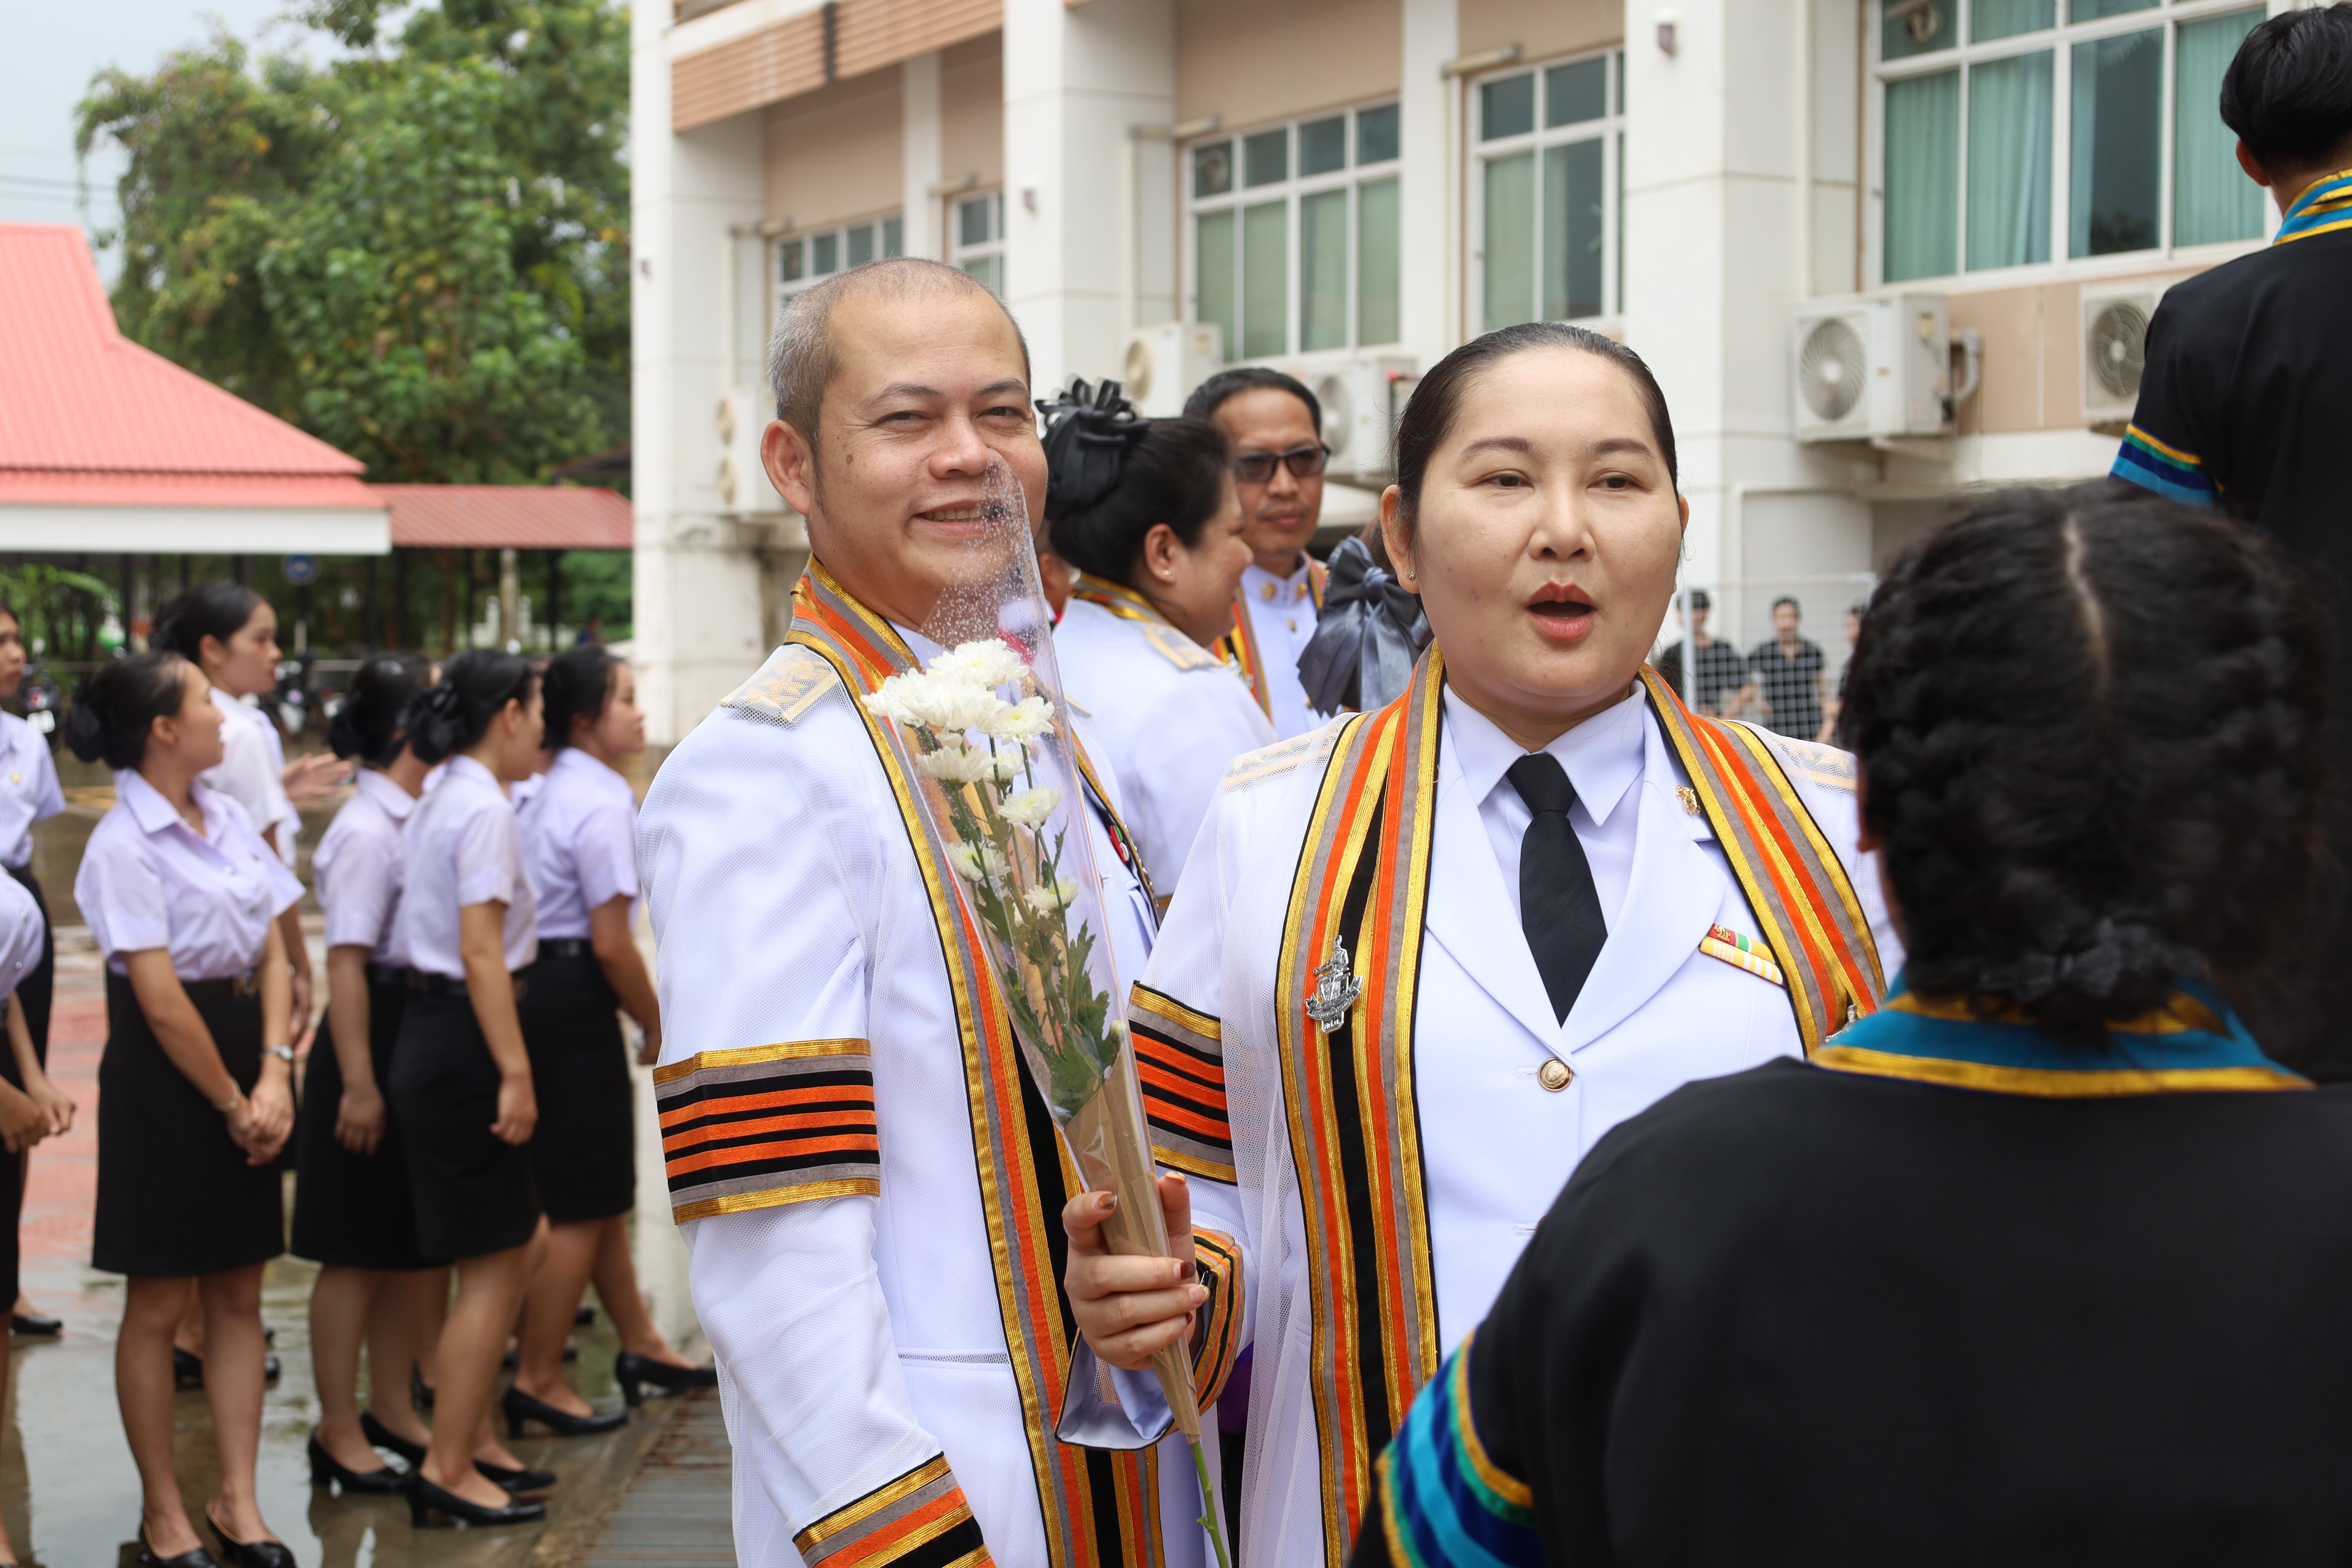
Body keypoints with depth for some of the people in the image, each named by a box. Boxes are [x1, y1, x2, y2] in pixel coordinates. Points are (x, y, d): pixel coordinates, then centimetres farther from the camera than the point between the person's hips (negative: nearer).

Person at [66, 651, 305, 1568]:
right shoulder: (123, 845, -14)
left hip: (242, 1063, 7)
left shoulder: (227, 819, 6)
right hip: (163, 1079, -7)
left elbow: (272, 950, 3)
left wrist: (274, 1075, -8)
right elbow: (161, 1001, -17)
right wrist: (232, 1105, -11)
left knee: (239, 1294, 11)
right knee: (157, 1305, 5)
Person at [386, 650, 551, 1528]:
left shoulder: (436, 804, 14)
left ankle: (472, 1441, 26)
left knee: (507, 1252, 17)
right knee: (493, 1266, -2)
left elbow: (425, 939, 14)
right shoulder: (484, 810, -16)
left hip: (430, 1029, 10)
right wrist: (515, 1073, -21)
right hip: (463, 1039, -10)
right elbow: (483, 954, -22)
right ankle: (446, 1471, 5)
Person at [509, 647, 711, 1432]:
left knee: (603, 1190, 19)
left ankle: (640, 1345, 32)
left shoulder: (550, 792, 13)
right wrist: (657, 1023, -6)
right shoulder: (602, 806, -16)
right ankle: (537, 1382, 7)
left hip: (541, 983, 10)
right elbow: (613, 942, -18)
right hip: (577, 999, -10)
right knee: (581, 1204, 0)